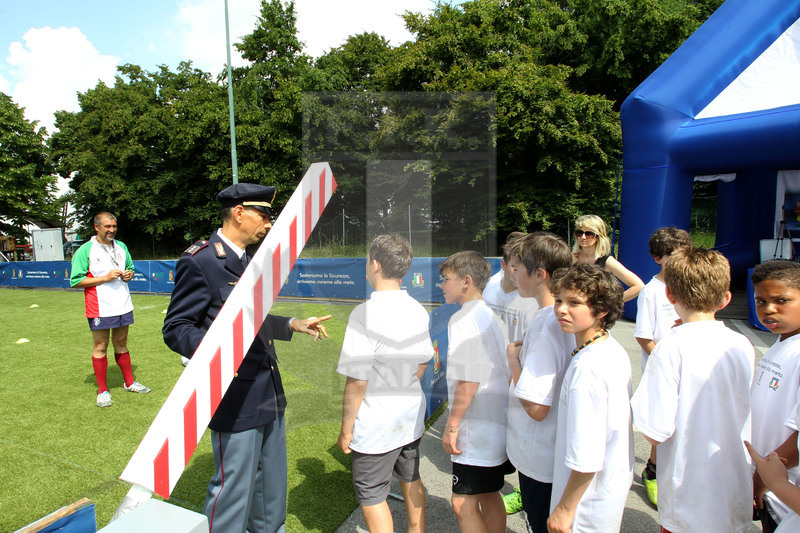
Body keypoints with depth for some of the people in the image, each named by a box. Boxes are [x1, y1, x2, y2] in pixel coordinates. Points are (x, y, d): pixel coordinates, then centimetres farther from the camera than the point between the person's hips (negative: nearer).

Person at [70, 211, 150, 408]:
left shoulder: (121, 247, 11)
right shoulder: (85, 250, -6)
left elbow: (131, 267, 25)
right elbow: (75, 280, -9)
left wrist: (129, 274, 1)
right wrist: (105, 277, -17)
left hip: (123, 306, 5)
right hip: (100, 308, -5)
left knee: (121, 344, 16)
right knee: (100, 347, 3)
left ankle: (129, 382, 27)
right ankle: (102, 390, 15)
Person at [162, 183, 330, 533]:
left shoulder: (248, 260, 14)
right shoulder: (198, 260, -15)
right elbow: (175, 328, -16)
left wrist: (293, 325, 18)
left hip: (270, 395, 9)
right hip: (236, 399, -9)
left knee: (272, 487, 23)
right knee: (234, 490, 6)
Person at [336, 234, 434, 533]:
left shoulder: (366, 313, -24)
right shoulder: (417, 310, -1)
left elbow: (357, 382, -22)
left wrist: (346, 430, -10)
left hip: (376, 425, -7)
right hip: (412, 417, 7)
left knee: (371, 496, 11)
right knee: (411, 480, 25)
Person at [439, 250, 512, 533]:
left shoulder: (462, 319, -19)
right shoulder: (492, 316, 9)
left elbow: (468, 381, -23)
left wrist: (452, 425, -14)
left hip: (477, 430, -9)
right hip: (500, 424, 9)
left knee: (463, 503, 2)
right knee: (488, 494, 21)